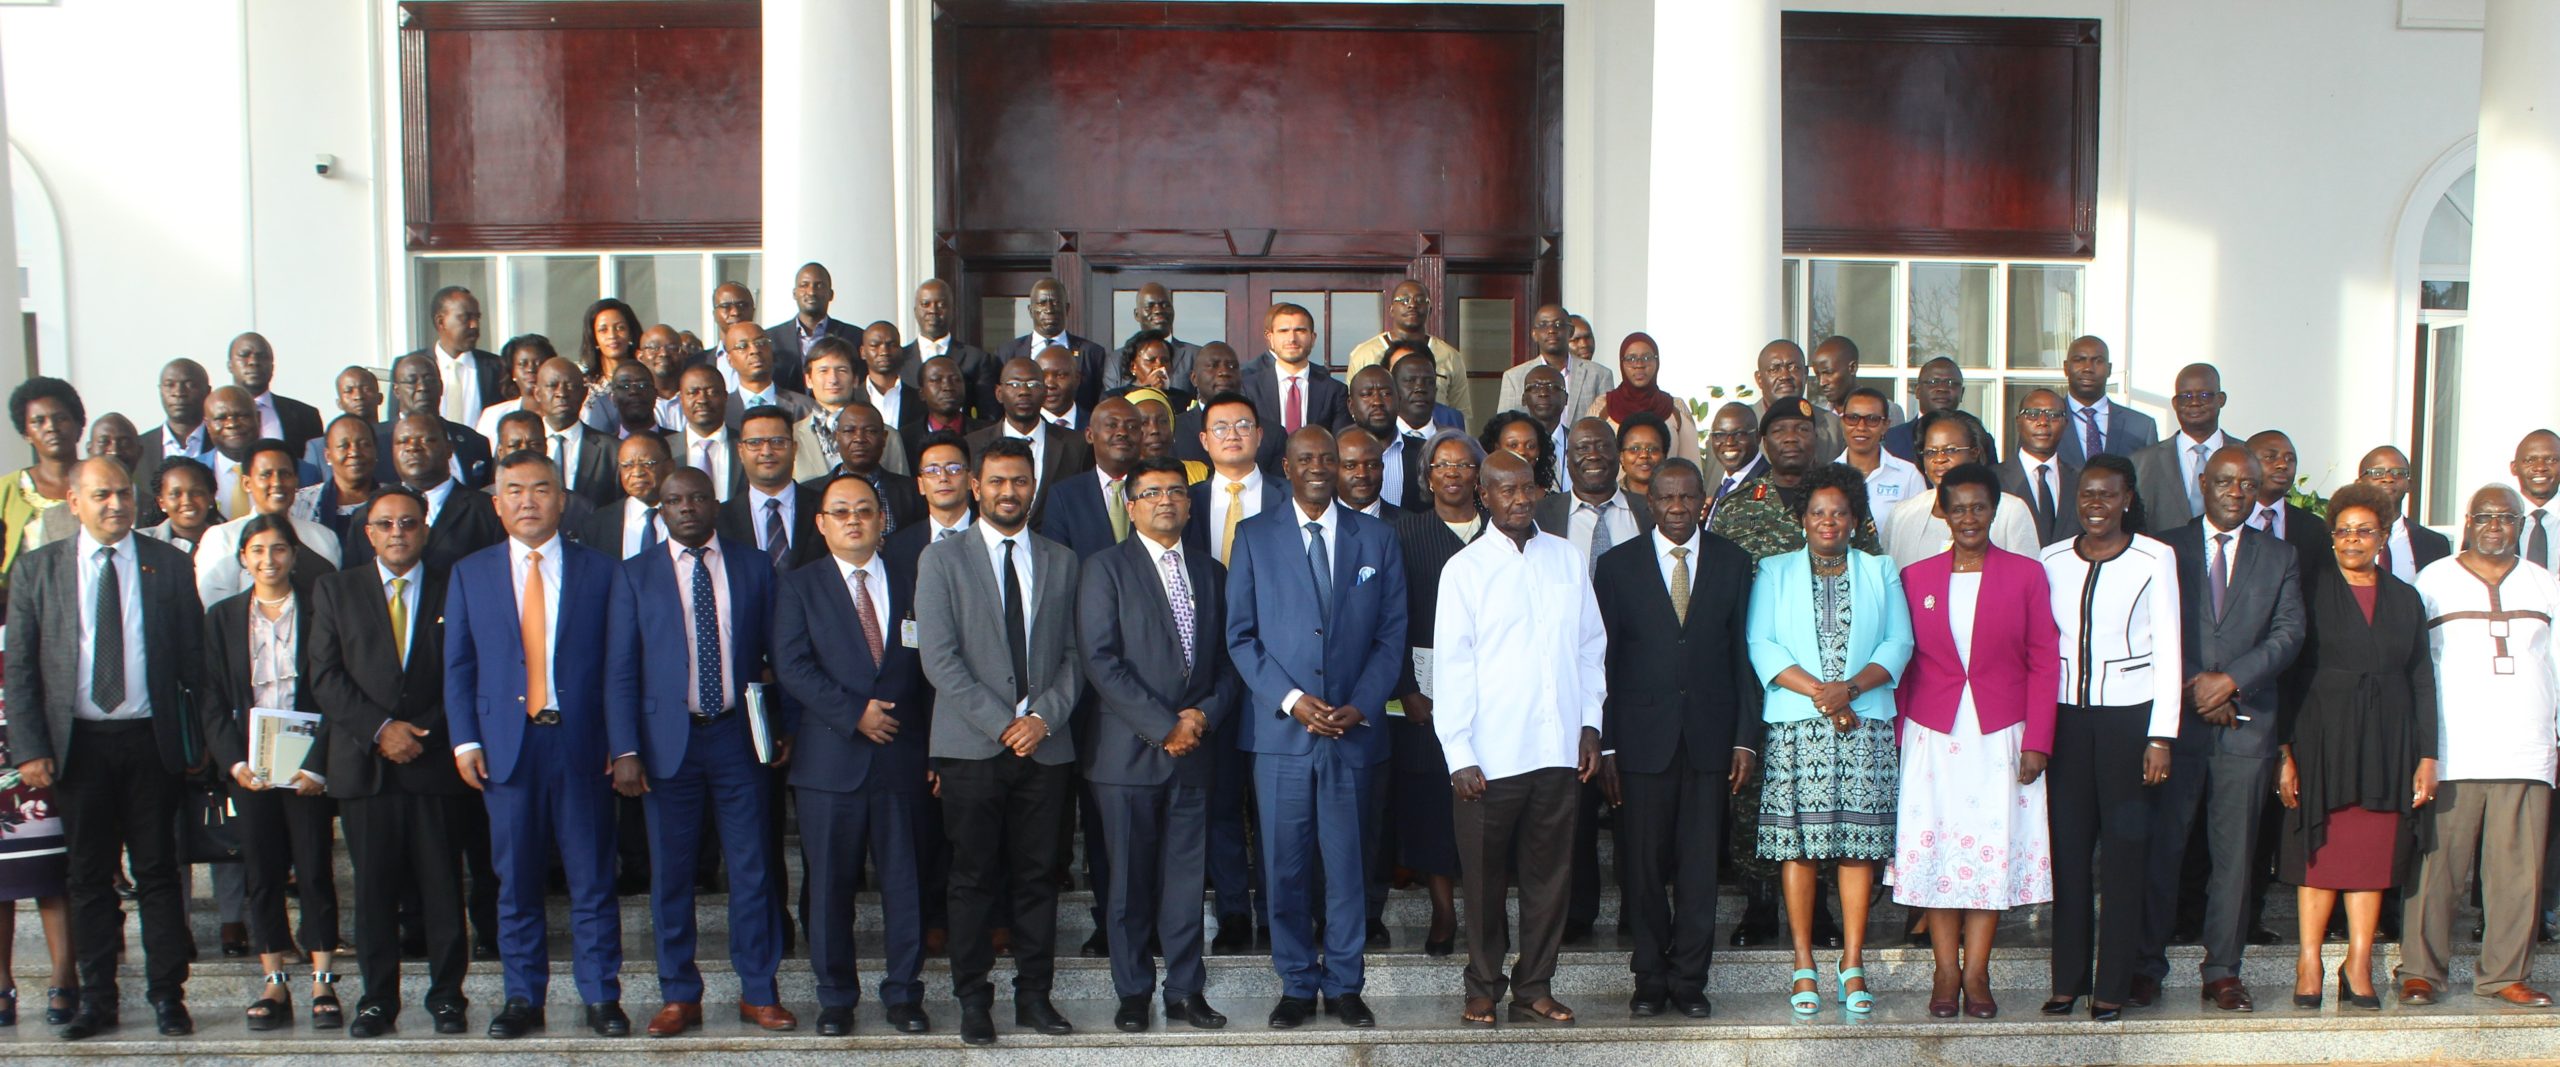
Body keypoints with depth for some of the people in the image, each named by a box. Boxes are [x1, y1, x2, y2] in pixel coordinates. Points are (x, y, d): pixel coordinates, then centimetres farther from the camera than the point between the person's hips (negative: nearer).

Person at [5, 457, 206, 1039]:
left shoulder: (169, 565, 4)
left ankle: (167, 994, 12)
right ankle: (97, 999, 17)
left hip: (151, 741, -1)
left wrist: (202, 738, -1)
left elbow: (193, 658, 5)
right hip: (79, 744, 1)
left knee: (157, 871, 5)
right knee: (89, 876, 8)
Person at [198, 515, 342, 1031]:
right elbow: (213, 701, 6)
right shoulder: (223, 617, 9)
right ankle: (274, 985, 11)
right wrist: (234, 763, -7)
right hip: (249, 768, 2)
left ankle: (323, 985, 4)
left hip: (307, 766, -2)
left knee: (315, 871, -2)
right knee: (262, 875, 4)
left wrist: (316, 767, -10)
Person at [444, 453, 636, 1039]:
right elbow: (458, 665, 9)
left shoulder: (602, 572, 6)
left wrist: (625, 747, -6)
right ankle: (523, 998, 17)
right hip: (506, 745, 2)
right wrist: (465, 740, -2)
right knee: (516, 882, 7)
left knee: (593, 880, 2)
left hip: (583, 745, -1)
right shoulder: (470, 574, 11)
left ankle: (602, 997, 11)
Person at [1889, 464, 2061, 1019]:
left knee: (1994, 849, 0)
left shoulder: (2026, 574, 4)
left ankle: (1976, 974, 8)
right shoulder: (1915, 577, 7)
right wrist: (1899, 738, 1)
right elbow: (1903, 662, 8)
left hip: (2000, 738, -1)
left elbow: (2045, 662, 3)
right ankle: (1946, 974, 9)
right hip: (1934, 738, 1)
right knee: (1936, 849, 1)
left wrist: (2036, 742, -4)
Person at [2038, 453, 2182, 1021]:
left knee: (2123, 852, 0)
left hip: (2129, 714, -3)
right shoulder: (2053, 561, 9)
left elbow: (2167, 648, -2)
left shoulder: (2155, 559, 0)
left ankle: (2113, 986, 7)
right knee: (2067, 849, 3)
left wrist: (2161, 735, -7)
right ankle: (2067, 979, 12)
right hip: (2065, 714, 3)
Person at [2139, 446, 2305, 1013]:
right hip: (2176, 719, -1)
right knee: (2161, 848, 1)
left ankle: (2223, 971, 11)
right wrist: (2194, 687, -10)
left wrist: (2231, 679, -12)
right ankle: (2148, 964, 11)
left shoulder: (2279, 557, 12)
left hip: (2246, 726, 2)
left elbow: (2288, 633, 1)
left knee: (2234, 853, 3)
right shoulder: (2165, 549, 7)